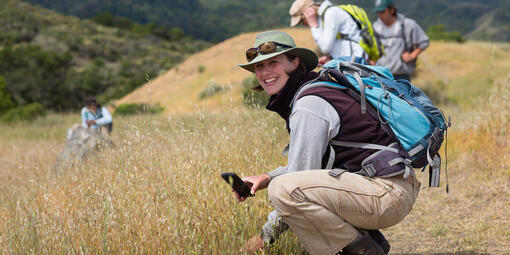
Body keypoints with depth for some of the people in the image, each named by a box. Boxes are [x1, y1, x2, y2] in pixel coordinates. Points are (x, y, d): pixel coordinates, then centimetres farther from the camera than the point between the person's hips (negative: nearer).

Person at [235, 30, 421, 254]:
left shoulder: (308, 105, -15)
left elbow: (299, 180, -15)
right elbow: (308, 164, 24)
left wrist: (266, 235, -6)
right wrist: (267, 178, 11)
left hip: (388, 194, -11)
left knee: (282, 188, -26)